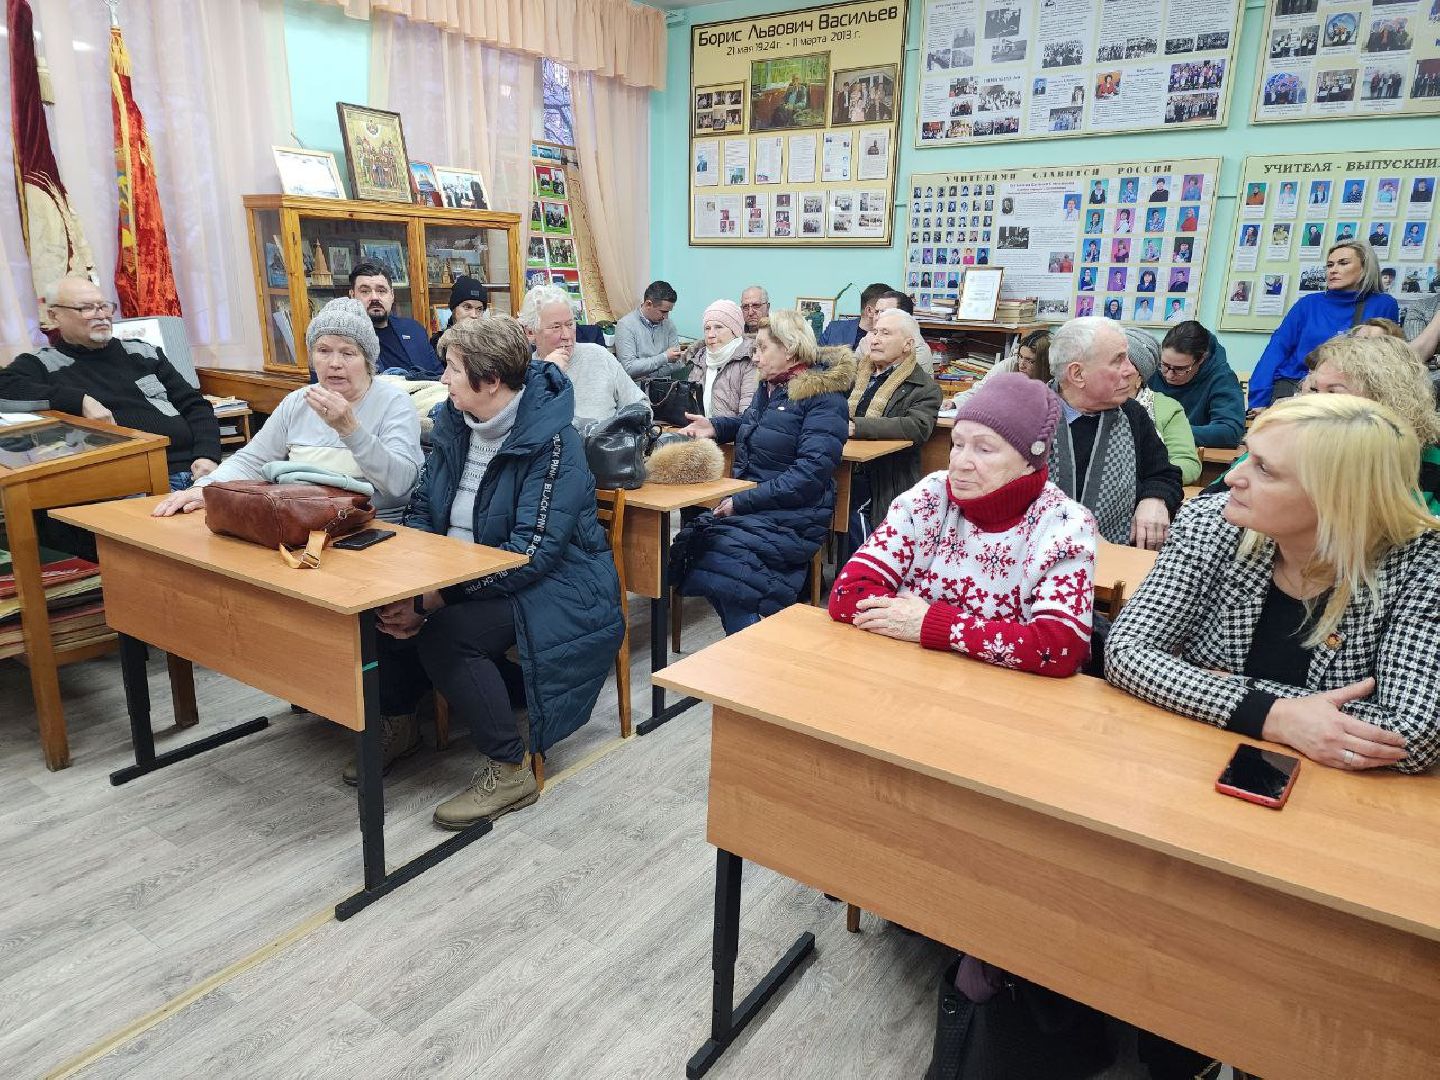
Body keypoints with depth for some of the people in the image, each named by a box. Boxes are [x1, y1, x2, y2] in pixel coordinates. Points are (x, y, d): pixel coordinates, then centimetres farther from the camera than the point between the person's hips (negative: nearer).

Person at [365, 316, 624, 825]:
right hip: (467, 575, 8)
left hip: (550, 586, -7)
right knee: (385, 605, -10)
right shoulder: (455, 424, 4)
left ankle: (510, 769, -11)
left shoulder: (552, 442, -20)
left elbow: (533, 553, -26)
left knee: (443, 632, -28)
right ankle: (397, 724, 17)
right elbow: (422, 510, 7)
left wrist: (430, 601, -28)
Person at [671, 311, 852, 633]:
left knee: (716, 565, -29)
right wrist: (715, 427, 20)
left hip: (792, 516, -8)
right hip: (747, 504, 8)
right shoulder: (770, 387, 18)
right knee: (688, 544, -18)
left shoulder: (823, 397, -8)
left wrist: (744, 502, -20)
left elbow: (811, 472, -19)